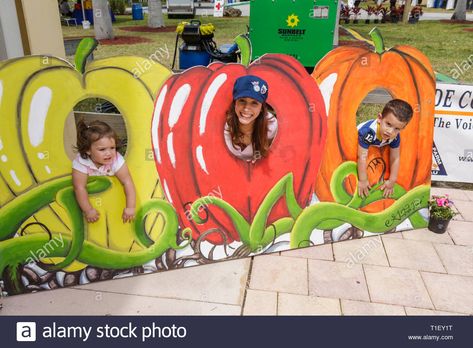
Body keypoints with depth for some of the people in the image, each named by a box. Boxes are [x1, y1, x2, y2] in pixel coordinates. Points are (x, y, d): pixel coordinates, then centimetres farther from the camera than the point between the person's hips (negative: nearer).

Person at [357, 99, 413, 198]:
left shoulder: (395, 137, -31)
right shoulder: (368, 131, -49)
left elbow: (395, 158, -20)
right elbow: (362, 157, -45)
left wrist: (392, 181, -22)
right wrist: (362, 181, -41)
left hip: (375, 147, 4)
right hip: (355, 143, -4)